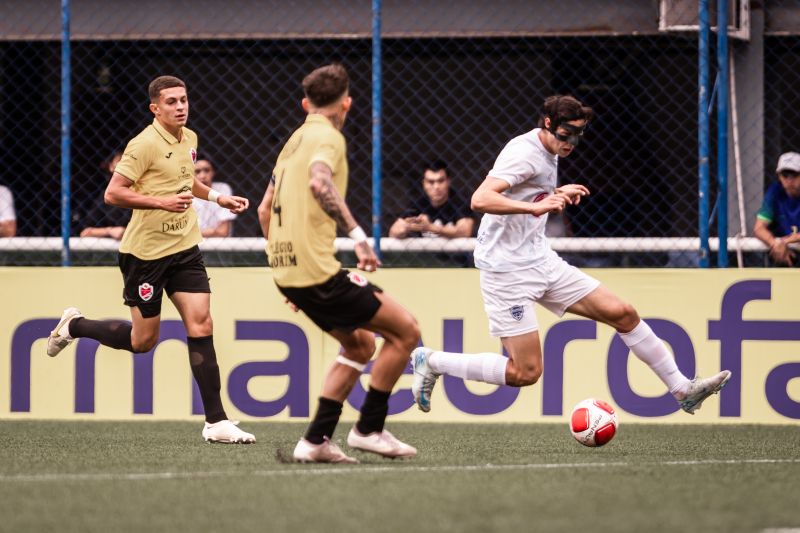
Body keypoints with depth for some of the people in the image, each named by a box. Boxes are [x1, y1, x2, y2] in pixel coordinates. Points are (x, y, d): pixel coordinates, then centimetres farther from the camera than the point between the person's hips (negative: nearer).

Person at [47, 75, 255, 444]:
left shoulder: (189, 139, 9)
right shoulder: (145, 144, -16)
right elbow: (113, 193, -20)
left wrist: (218, 198, 20)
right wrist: (161, 201, -29)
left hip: (184, 248, 6)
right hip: (145, 251, -6)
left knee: (201, 326, -7)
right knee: (142, 340, 4)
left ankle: (216, 422, -6)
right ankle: (74, 326, 31)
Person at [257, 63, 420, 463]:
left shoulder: (296, 139, 18)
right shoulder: (328, 137, -9)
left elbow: (265, 209, 24)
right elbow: (319, 183, -31)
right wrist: (358, 235, -31)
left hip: (286, 269, 9)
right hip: (317, 269, -9)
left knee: (360, 346, 21)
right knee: (405, 331, 0)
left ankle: (316, 441, 13)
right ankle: (369, 428, 4)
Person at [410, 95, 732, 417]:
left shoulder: (548, 154, 12)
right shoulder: (524, 153, -17)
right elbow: (480, 200, -32)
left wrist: (558, 194, 15)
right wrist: (535, 206, -41)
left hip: (542, 261, 9)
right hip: (508, 271, -9)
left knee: (623, 314, 4)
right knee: (526, 373, -11)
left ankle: (682, 390, 13)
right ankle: (430, 361, 4)